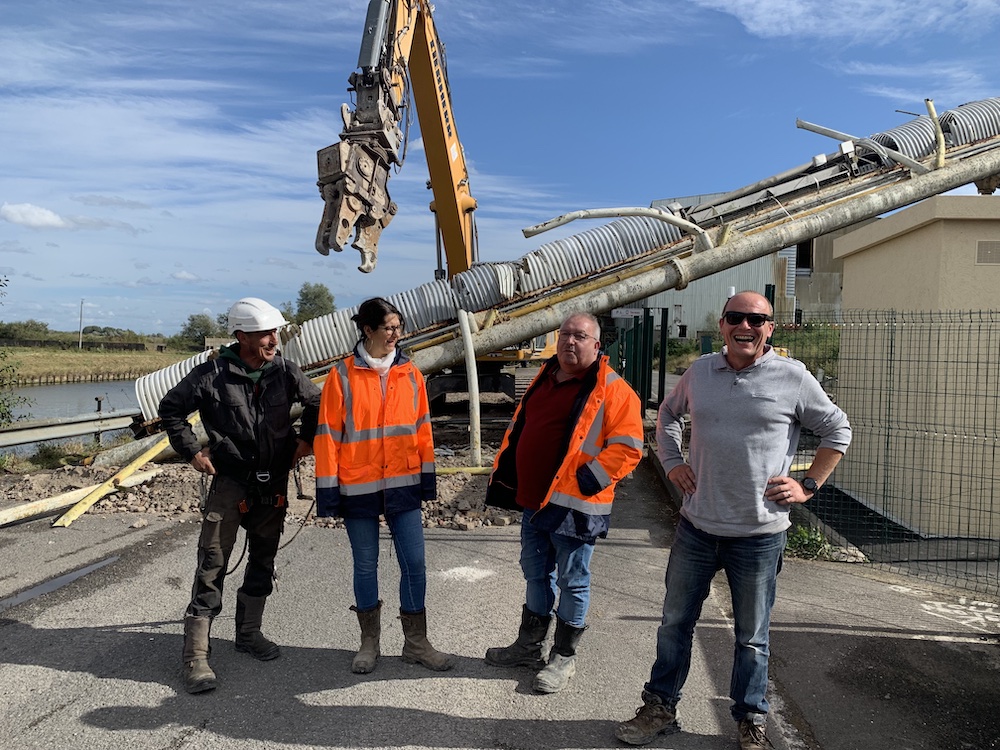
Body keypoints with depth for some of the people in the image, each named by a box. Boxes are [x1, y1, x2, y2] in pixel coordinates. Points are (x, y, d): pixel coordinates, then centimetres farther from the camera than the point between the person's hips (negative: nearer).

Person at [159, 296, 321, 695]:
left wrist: (305, 439, 6)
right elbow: (170, 409, 2)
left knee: (262, 562, 16)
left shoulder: (285, 372, -2)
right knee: (212, 568, -4)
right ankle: (196, 656, 5)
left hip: (274, 485, 4)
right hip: (229, 483, -4)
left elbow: (316, 402, 15)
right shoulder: (211, 375, -11)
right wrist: (191, 451, -3)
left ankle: (248, 633, 34)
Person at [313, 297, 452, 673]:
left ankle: (416, 643, 22)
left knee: (414, 563, 5)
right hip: (359, 487, -2)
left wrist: (427, 477, 6)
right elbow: (328, 434, -4)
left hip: (403, 485, 2)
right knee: (365, 566, 11)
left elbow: (421, 428, 7)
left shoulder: (410, 373, 3)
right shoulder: (342, 375, -5)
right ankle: (369, 643, 29)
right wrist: (328, 490, -5)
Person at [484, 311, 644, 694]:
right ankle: (529, 646, 38)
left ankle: (564, 657, 25)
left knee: (572, 582, 8)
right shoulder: (544, 381, 11)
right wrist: (504, 474, 12)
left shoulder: (612, 390, -12)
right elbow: (518, 430, 20)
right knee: (535, 574, 20)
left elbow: (627, 447, -17)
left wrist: (588, 480, -20)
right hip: (534, 501, 8)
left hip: (574, 505, -7)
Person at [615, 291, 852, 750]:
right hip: (697, 527, 3)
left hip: (759, 533, -3)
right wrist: (671, 462, 9)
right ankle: (660, 707, 31)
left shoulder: (792, 377, -6)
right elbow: (668, 413, 22)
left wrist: (808, 486, -2)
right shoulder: (699, 372, 4)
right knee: (675, 622, 13)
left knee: (752, 637, 13)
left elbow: (837, 431, 5)